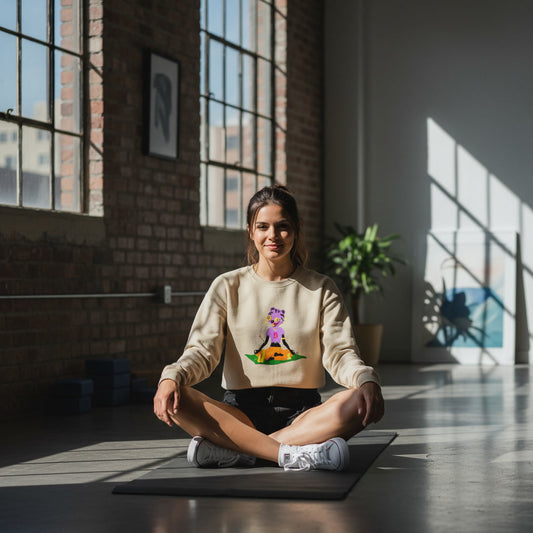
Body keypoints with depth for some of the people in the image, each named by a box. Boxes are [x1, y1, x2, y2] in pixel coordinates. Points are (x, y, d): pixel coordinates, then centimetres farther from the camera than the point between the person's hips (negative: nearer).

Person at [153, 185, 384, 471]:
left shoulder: (321, 289, 9)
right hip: (242, 410, 0)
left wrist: (366, 380, -23)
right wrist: (171, 376, -22)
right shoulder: (227, 287, 8)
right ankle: (292, 454, -36)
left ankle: (234, 449, -32)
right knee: (174, 400, -28)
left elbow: (340, 353, 0)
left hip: (302, 412, 0)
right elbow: (202, 349, 0)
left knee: (358, 402, -31)